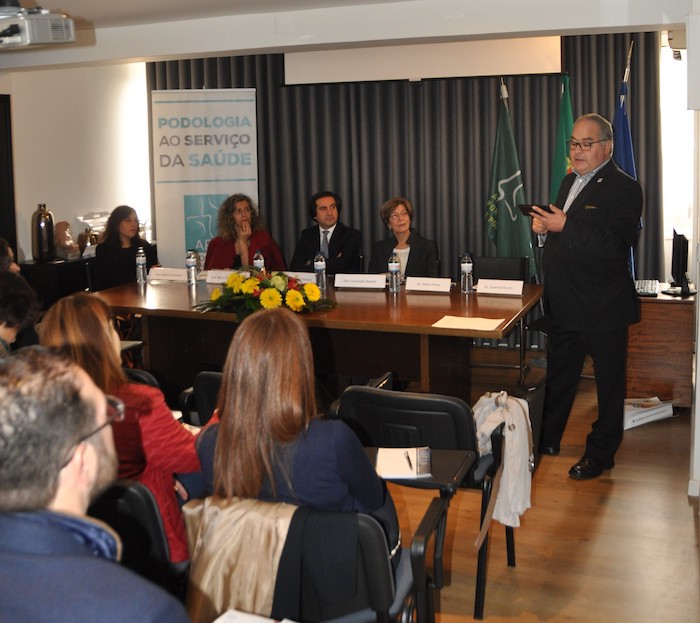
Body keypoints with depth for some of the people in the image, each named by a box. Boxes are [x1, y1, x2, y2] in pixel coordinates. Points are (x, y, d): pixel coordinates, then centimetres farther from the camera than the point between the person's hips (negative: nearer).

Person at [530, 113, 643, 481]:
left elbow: (615, 246, -26)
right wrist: (545, 226, -1)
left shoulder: (623, 189, -15)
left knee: (608, 381, 7)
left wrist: (564, 226, -29)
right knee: (558, 375, 20)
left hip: (602, 308, -8)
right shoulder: (570, 181, 12)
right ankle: (547, 440, 35)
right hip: (564, 304, 8)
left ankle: (600, 453, 19)